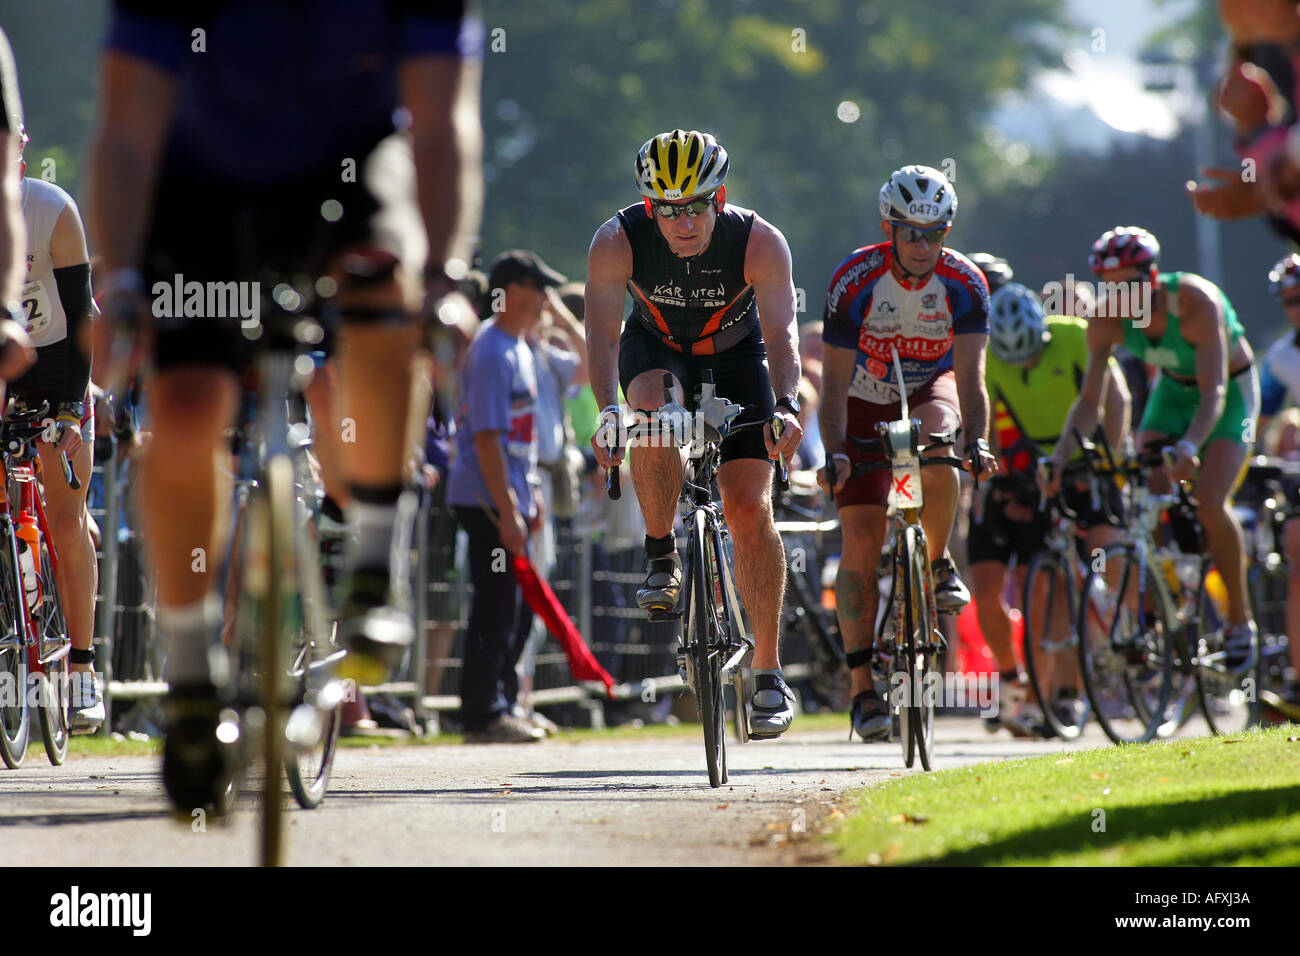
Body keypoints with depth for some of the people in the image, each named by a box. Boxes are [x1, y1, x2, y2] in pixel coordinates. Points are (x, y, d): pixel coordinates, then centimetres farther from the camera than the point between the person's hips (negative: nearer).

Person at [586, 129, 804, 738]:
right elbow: (602, 331, -32)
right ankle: (660, 554, -17)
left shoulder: (760, 243, -29)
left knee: (750, 509, -12)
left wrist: (785, 405, -53)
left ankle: (768, 671, -4)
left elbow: (781, 331, -35)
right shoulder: (617, 242, -28)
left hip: (734, 354, 0)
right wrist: (608, 410, -48)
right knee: (655, 404, -37)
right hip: (656, 348, 0)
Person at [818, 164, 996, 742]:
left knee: (936, 453, -37)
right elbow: (835, 379, -24)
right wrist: (834, 454, -36)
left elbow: (970, 374, -26)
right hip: (867, 401, 0)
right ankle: (862, 687, -8)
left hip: (931, 390, 1)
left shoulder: (964, 283, -20)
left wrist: (976, 441, -42)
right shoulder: (854, 281, -24)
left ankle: (939, 563, -10)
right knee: (860, 542, -12)